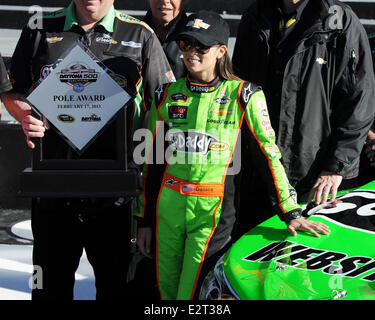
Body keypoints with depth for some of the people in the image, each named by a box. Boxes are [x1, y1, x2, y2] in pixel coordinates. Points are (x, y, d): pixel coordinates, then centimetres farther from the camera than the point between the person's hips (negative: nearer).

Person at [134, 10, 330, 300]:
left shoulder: (243, 96, -1)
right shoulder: (167, 94, 10)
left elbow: (268, 154, -4)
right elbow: (152, 160, 15)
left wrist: (291, 213, -11)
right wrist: (144, 220, 14)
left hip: (213, 212, -4)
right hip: (168, 208, 4)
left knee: (192, 296, -10)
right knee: (167, 292, 9)